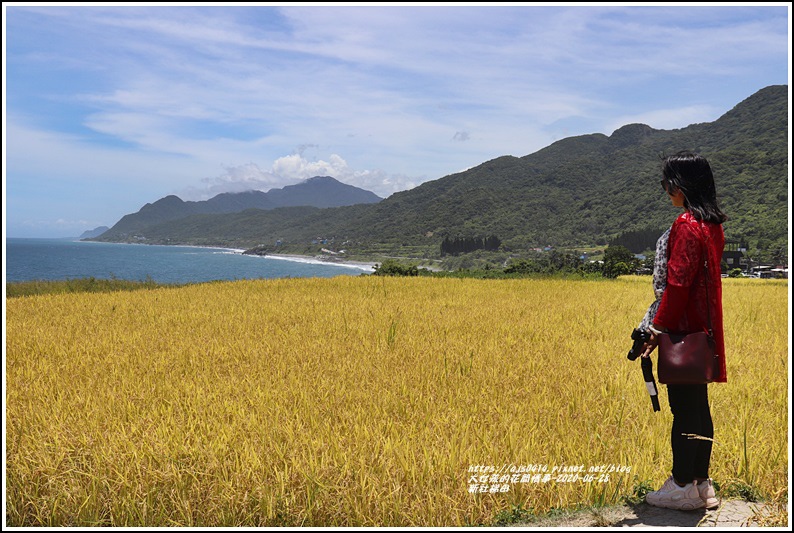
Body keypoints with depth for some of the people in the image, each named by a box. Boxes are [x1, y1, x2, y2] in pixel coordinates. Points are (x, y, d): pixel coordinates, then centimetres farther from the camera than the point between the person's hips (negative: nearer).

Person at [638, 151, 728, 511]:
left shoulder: (686, 225, -17)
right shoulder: (713, 224, 12)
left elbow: (677, 283, -21)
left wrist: (657, 329, -15)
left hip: (683, 331, -10)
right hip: (704, 329, 10)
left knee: (684, 407, -1)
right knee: (698, 406, 14)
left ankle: (682, 487, 9)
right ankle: (702, 484, 24)